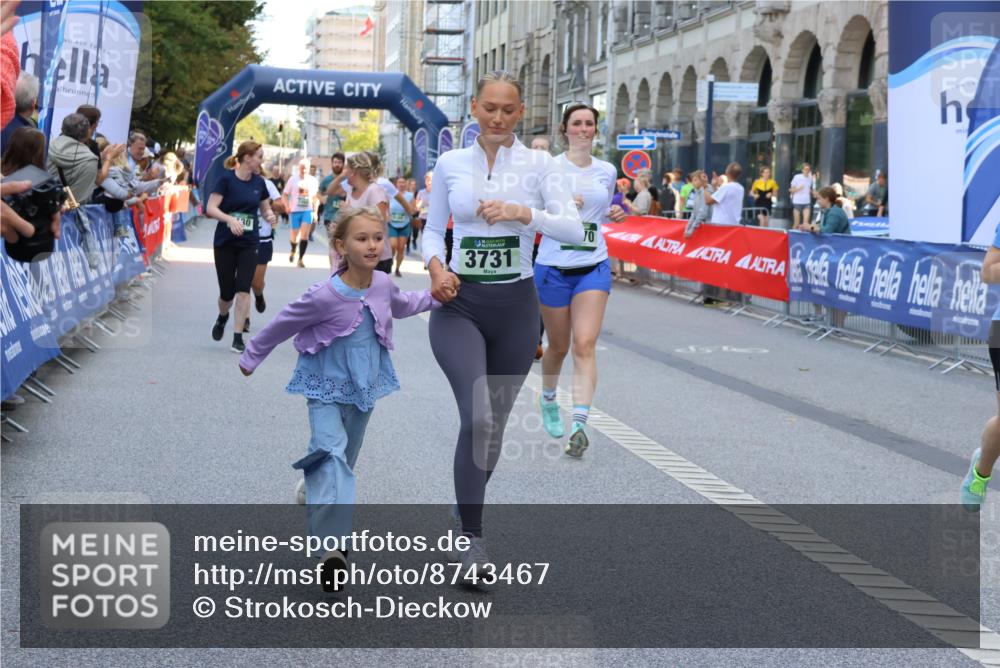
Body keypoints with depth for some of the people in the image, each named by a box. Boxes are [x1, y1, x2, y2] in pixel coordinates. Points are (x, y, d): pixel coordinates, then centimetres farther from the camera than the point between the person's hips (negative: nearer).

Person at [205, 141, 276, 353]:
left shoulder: (258, 182, 4)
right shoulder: (226, 179, -10)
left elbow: (265, 208, 16)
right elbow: (211, 208, -15)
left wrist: (270, 215, -7)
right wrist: (230, 219, -31)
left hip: (249, 243, 3)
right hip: (225, 242, -3)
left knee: (243, 289, -9)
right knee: (227, 292, 4)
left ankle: (238, 337, -3)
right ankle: (222, 317, 38)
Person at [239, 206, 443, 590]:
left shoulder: (383, 285, -7)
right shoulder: (325, 296, -24)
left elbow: (400, 305, 20)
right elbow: (283, 325, -8)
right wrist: (252, 356, 3)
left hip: (364, 388, 6)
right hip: (327, 389, -6)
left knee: (345, 461, 16)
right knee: (332, 455, -22)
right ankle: (332, 545, -31)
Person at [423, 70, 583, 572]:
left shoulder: (540, 164, 0)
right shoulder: (450, 164, 4)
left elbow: (574, 230, -10)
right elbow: (433, 229, 11)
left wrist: (523, 213, -24)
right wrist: (435, 265, -9)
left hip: (515, 305, 1)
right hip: (459, 304, -1)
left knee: (494, 423, 13)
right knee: (477, 418, -20)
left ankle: (465, 512, 38)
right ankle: (471, 538, -10)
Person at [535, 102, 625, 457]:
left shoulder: (607, 171, 8)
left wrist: (614, 214, 1)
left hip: (593, 266, 2)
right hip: (554, 266, -2)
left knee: (585, 345, -12)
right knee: (558, 346, 11)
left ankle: (579, 424, -19)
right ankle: (548, 400, 40)